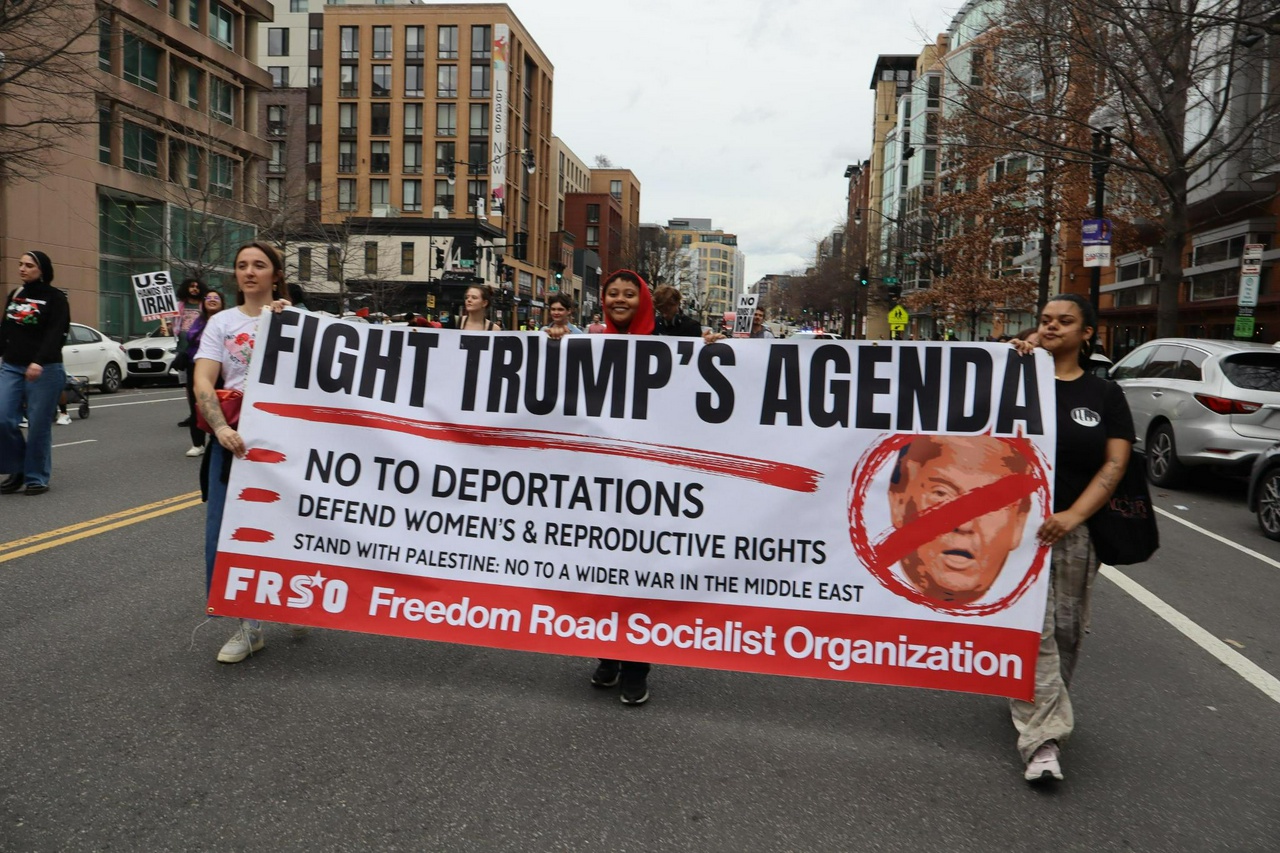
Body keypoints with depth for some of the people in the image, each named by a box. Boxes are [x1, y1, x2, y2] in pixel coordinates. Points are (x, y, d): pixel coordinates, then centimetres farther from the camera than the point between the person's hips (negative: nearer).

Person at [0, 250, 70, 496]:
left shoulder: (55, 298, -5)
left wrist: (39, 362, -29)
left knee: (38, 426, -3)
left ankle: (36, 478, 10)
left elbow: (55, 335, -17)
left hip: (45, 370, -5)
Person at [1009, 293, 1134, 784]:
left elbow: (1116, 463, 0)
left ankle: (1035, 707, 33)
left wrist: (1074, 514, -14)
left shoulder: (1104, 394, 7)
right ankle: (1043, 738, -2)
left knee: (1067, 628, 10)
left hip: (1076, 528, 2)